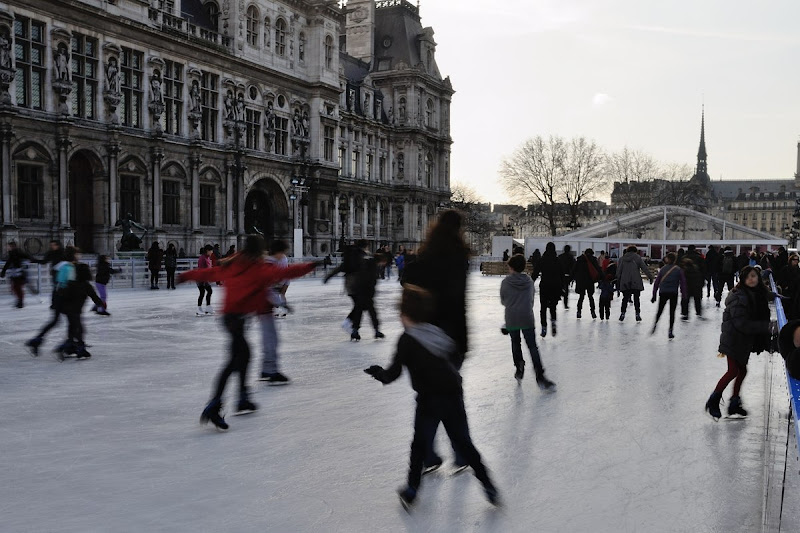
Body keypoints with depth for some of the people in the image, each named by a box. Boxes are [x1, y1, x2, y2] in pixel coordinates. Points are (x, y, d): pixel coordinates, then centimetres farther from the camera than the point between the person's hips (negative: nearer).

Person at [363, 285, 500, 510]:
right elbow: (454, 349, 22)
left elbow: (393, 373, -13)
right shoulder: (438, 332, 5)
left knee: (420, 445, 13)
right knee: (464, 443, 16)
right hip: (454, 396, 5)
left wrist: (377, 372, 7)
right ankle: (489, 487, 19)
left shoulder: (407, 340, -13)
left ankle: (411, 490, 21)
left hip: (429, 400, -5)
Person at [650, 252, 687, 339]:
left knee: (660, 310, 17)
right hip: (673, 293, -1)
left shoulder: (663, 269, 4)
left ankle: (655, 324, 1)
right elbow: (683, 283, -1)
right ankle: (670, 331, 3)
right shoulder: (678, 269, -1)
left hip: (663, 293, 1)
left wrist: (654, 295, 10)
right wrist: (684, 295, 5)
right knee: (672, 312, 6)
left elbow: (657, 282, 5)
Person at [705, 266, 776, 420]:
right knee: (733, 371, -4)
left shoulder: (761, 293, 4)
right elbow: (742, 323, -29)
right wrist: (768, 327, -30)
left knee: (742, 371, 13)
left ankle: (734, 404, 25)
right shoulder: (738, 297, -23)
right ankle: (713, 402, 11)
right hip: (734, 340, -8)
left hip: (746, 341, 8)